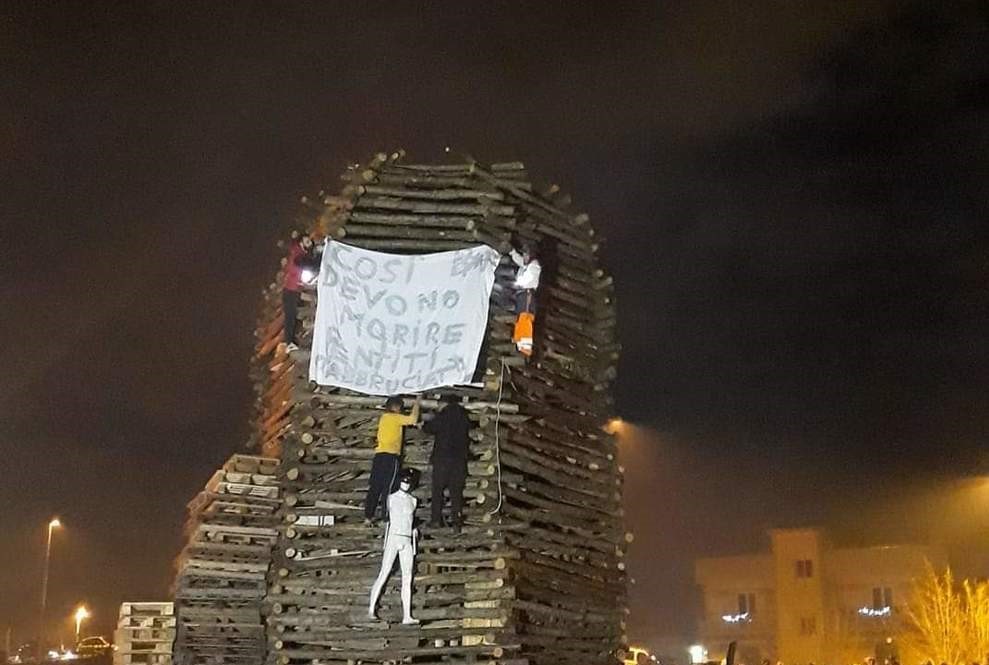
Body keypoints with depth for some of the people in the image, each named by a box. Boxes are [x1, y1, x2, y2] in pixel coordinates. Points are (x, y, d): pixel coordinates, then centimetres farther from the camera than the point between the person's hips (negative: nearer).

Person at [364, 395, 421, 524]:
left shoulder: (383, 417, 18)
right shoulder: (395, 417, -5)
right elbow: (413, 419, -15)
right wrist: (417, 404, -3)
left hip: (379, 455, 7)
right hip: (391, 456, -7)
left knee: (375, 487, 8)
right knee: (389, 488, -5)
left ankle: (368, 516, 9)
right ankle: (387, 517, -8)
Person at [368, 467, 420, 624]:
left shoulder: (413, 501, 13)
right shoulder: (392, 498, 4)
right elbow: (387, 518, 10)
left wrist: (413, 529, 11)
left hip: (407, 541, 4)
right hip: (393, 538, -4)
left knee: (407, 579, 0)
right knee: (383, 575, -10)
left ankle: (407, 616, -2)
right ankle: (371, 609, -7)